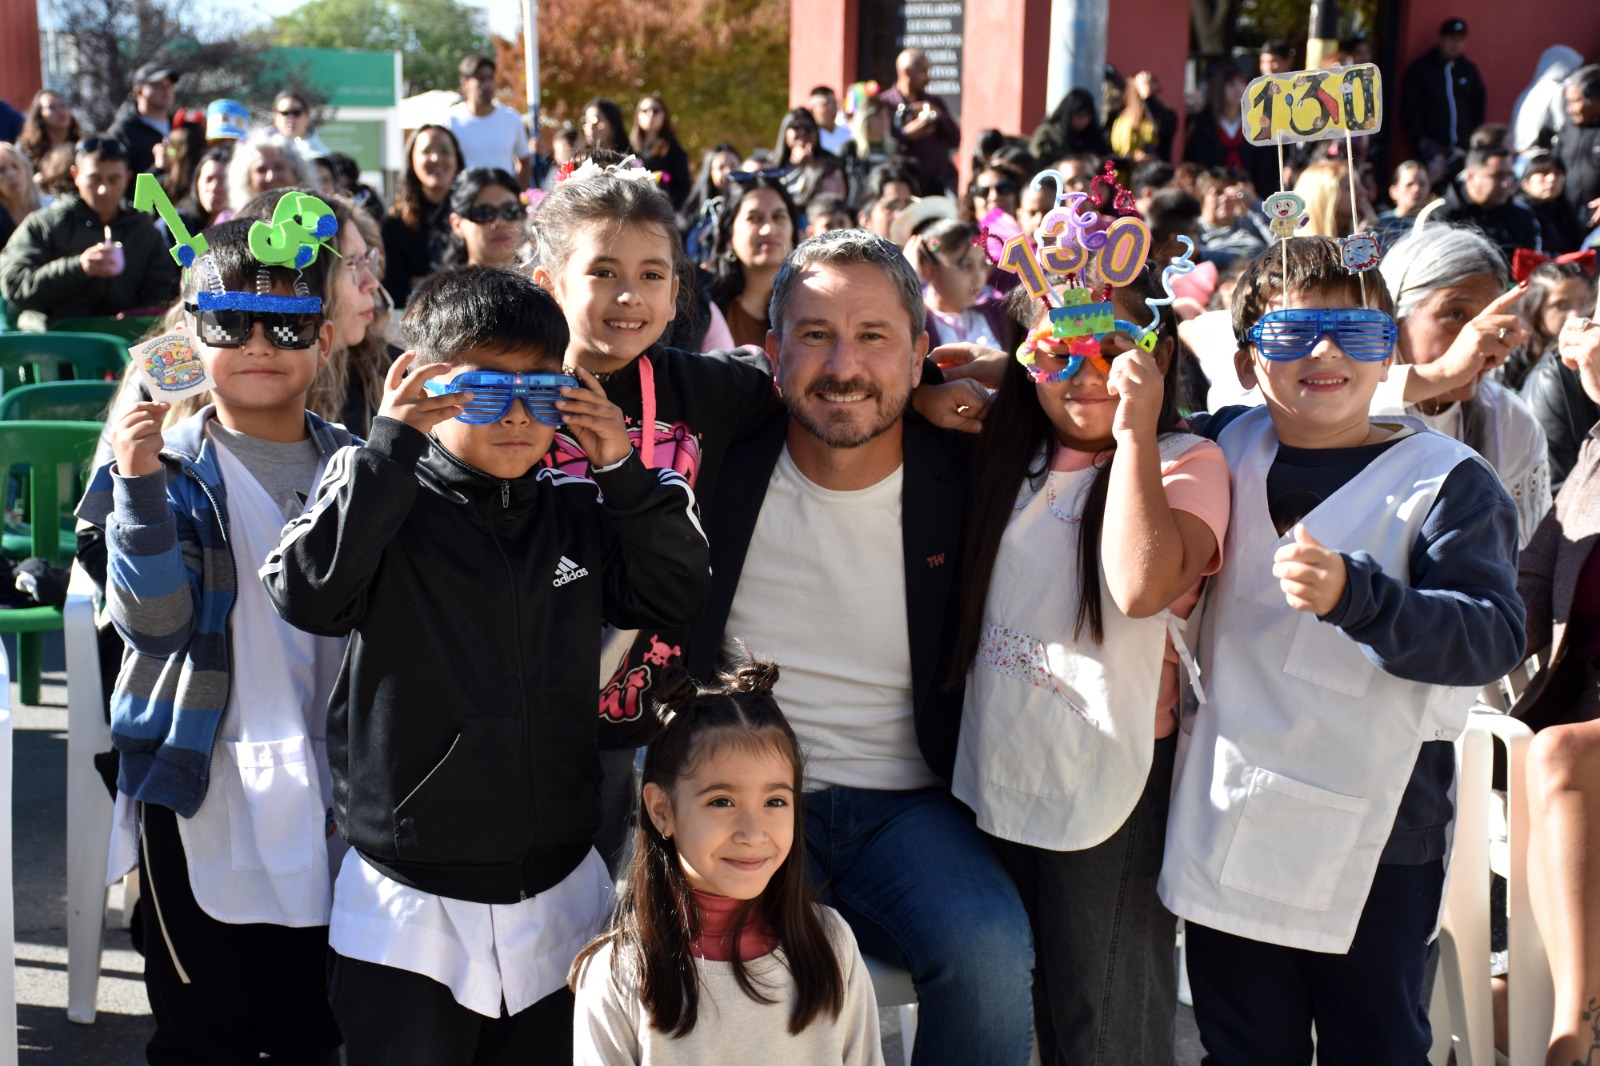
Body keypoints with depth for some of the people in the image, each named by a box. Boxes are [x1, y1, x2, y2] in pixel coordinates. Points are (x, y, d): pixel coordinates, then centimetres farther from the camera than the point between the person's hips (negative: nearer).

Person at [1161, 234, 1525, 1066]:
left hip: (1373, 844, -4)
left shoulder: (1447, 481, -8)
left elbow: (1492, 636, -19)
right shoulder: (1227, 447, 7)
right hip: (1228, 832, 4)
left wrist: (1353, 596, -34)